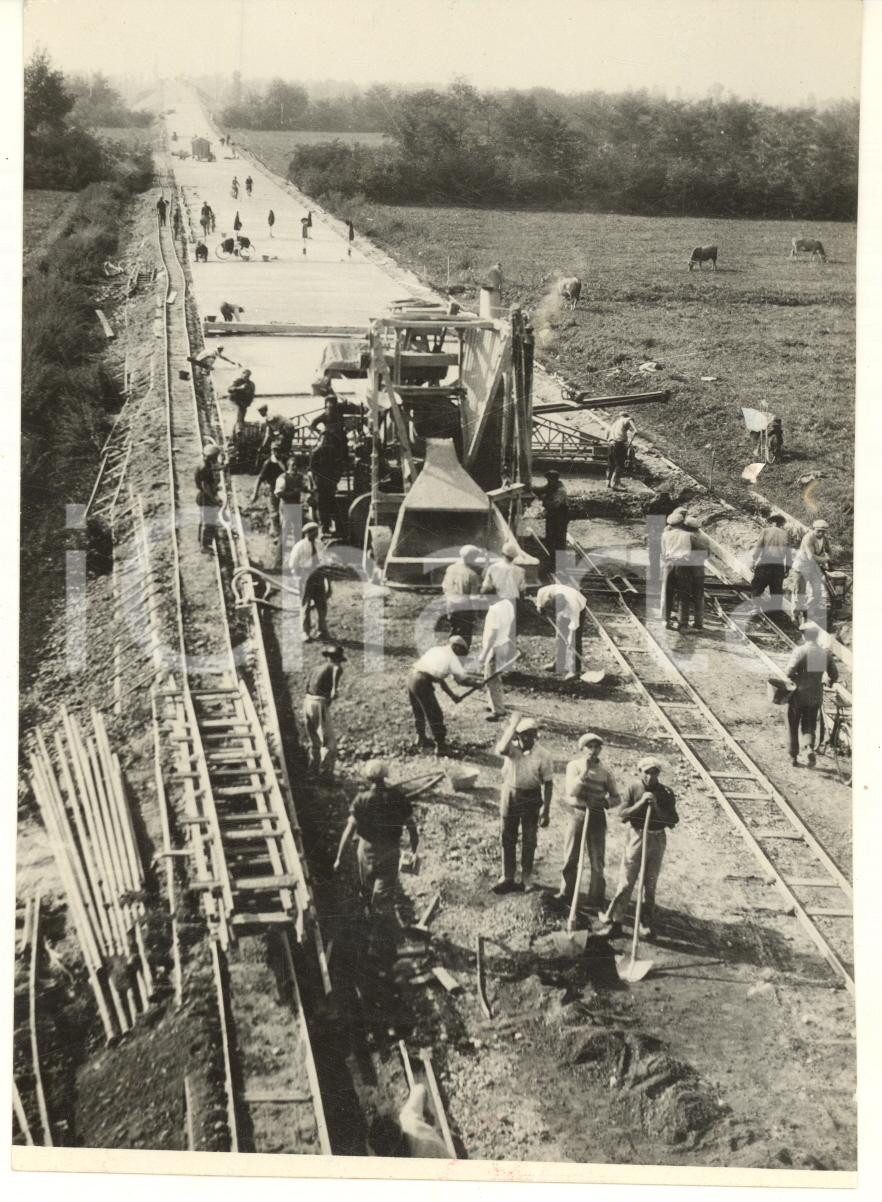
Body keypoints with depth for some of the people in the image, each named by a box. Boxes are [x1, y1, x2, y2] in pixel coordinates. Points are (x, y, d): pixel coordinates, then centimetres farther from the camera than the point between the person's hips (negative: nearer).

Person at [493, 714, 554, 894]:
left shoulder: (543, 756, -12)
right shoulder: (512, 748, -11)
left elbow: (548, 784, -7)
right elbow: (501, 750, -37)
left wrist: (546, 811, -9)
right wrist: (512, 725, -31)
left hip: (531, 797, -2)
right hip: (510, 795, 2)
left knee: (529, 840, 8)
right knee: (507, 838, 10)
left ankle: (526, 878, 23)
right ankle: (507, 878, 23)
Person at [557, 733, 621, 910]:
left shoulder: (605, 773, 1)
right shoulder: (574, 766, -1)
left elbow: (617, 798, 5)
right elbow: (571, 791, -13)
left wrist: (605, 802, -16)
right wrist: (584, 772, -22)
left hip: (596, 816, 0)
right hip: (576, 814, 0)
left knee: (597, 860, 1)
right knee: (570, 858, 5)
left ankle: (596, 900, 6)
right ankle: (566, 894, 18)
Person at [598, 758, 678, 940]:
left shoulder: (665, 793, 1)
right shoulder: (633, 789, -2)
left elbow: (673, 821, -3)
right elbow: (622, 814, -9)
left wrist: (657, 808, -16)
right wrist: (640, 803, -20)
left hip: (657, 840, 2)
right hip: (636, 837, -1)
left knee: (650, 884, 9)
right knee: (626, 882, -3)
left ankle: (647, 925, 17)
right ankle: (613, 922, 2)